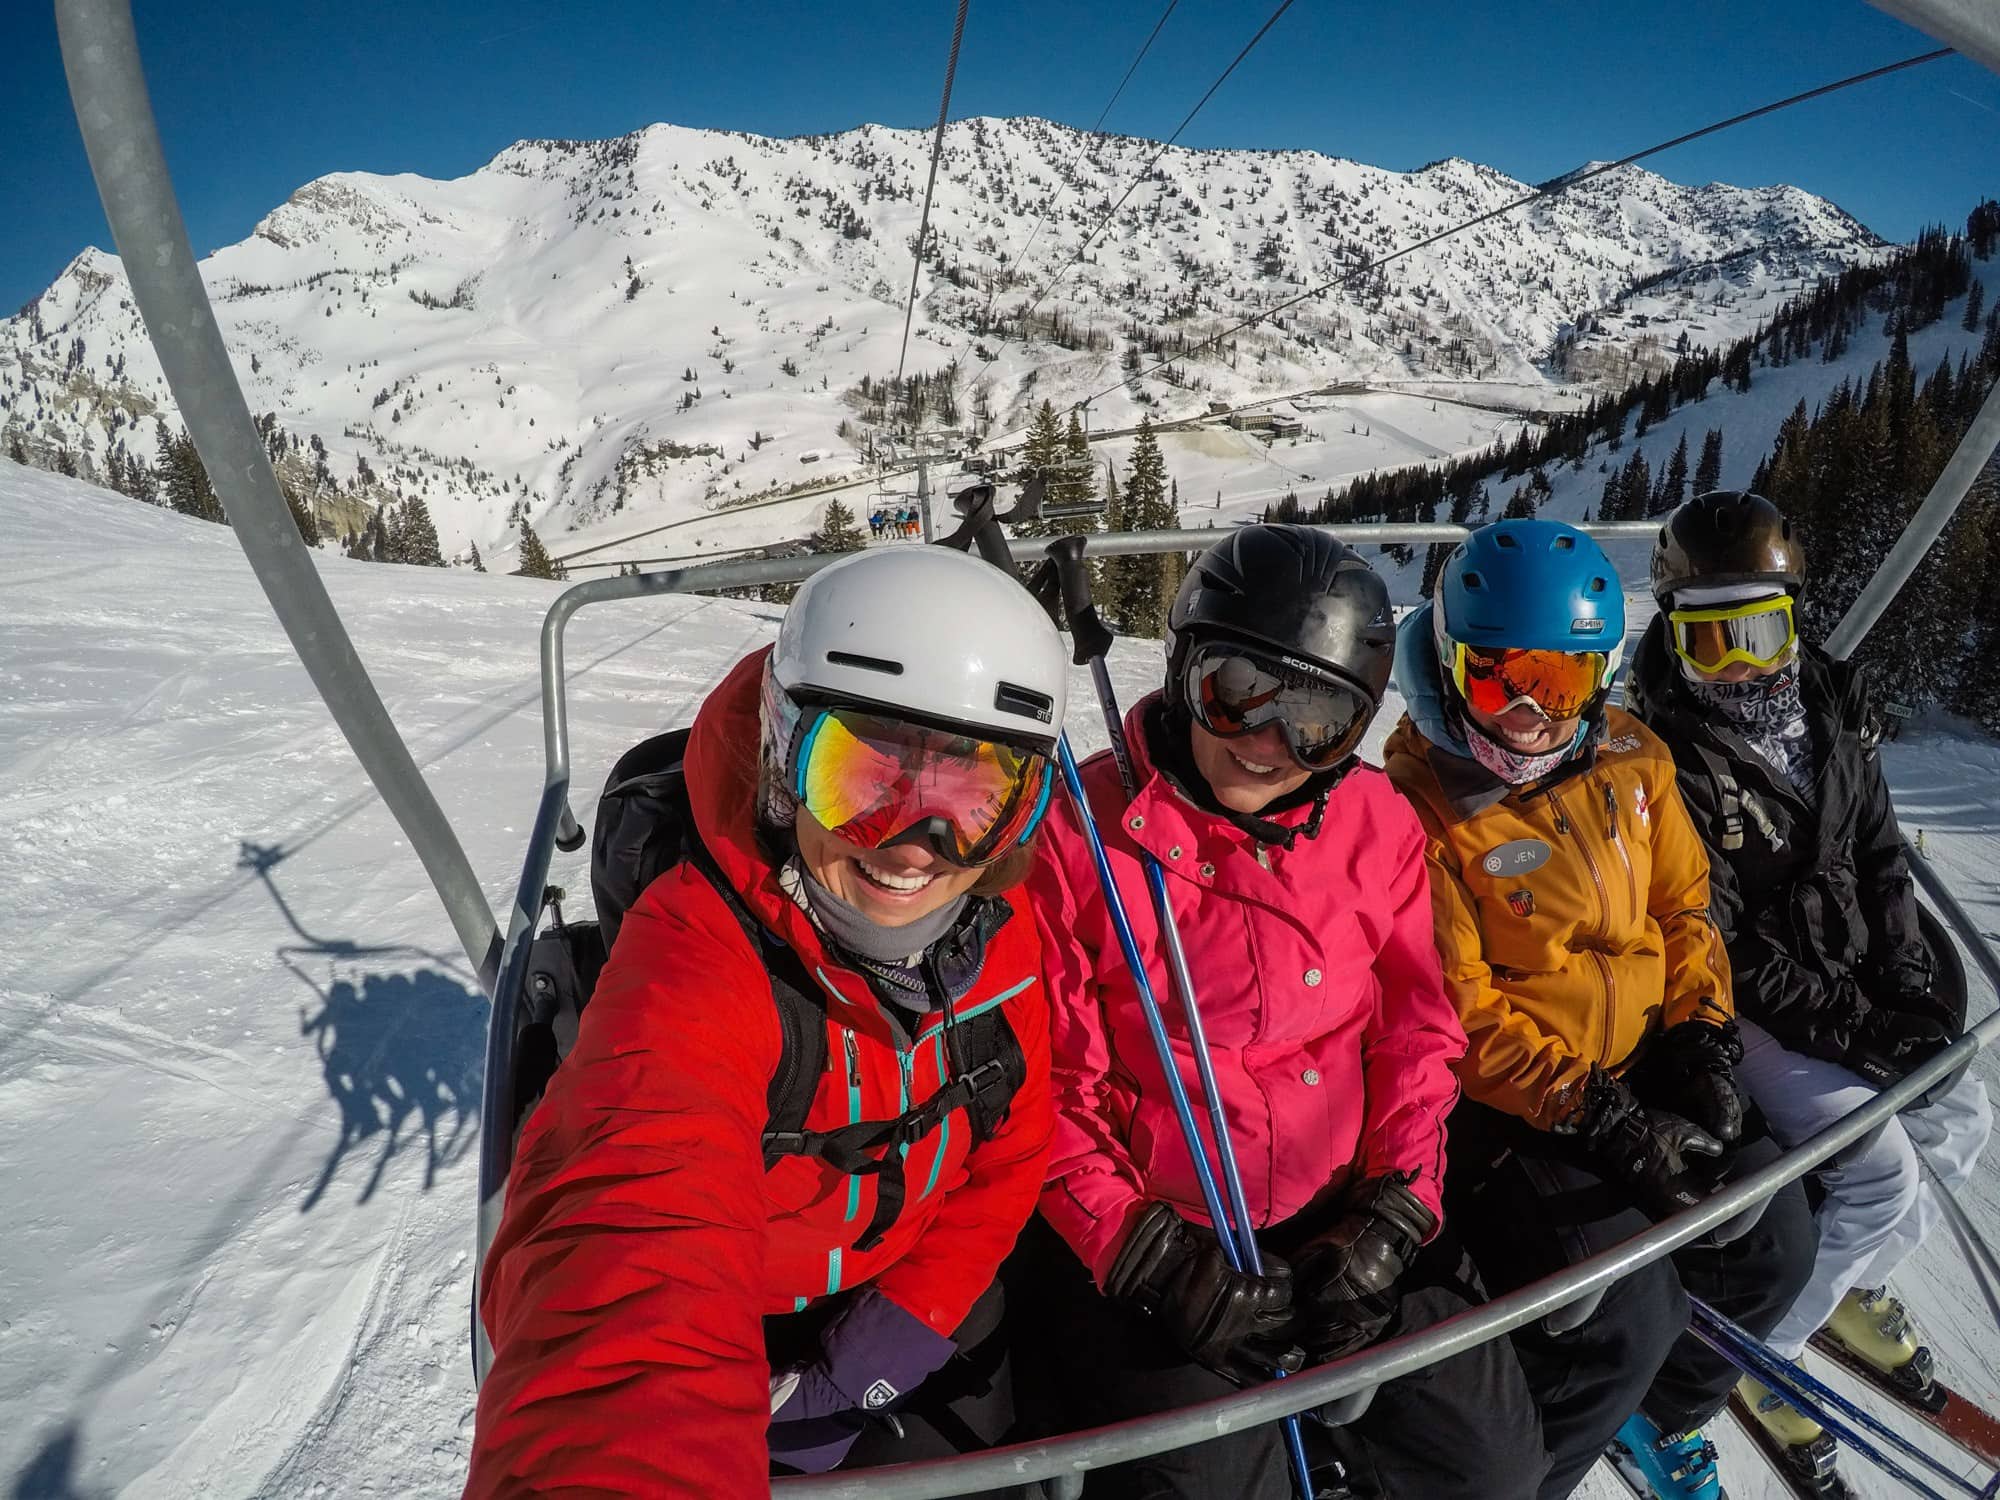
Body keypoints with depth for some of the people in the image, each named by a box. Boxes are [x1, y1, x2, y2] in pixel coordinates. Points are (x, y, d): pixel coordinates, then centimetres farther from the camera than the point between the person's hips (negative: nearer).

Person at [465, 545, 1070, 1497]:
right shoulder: (694, 963, -36)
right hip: (728, 1332, -4)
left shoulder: (996, 933, -17)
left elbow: (1006, 1158, -4)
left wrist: (891, 1345, -13)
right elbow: (636, 1257, -52)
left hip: (913, 1303, 5)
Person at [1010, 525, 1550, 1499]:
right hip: (1130, 1238, -3)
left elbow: (1416, 1035, 6)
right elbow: (1041, 1084, -9)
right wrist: (1144, 1252, -15)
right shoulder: (1079, 830, -12)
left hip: (1339, 1225, 4)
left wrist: (1389, 1218, -5)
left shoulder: (1377, 825, 1)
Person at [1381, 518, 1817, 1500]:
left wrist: (1703, 1041, -2)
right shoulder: (1420, 808, -19)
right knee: (1626, 1318, -17)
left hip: (1647, 1078, 7)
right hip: (1505, 1113, -7)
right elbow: (1456, 1016, -18)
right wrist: (1598, 1117, -20)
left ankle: (1662, 1409, 37)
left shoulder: (1630, 762, 2)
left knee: (1772, 1242, 7)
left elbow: (1683, 905, 11)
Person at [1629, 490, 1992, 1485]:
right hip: (1746, 1008, -7)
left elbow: (1879, 853, 7)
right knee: (1879, 1170, -15)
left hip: (1856, 984, 8)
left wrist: (1908, 983, -3)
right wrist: (1845, 1024, -19)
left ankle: (1849, 1282, 32)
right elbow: (1716, 942, -20)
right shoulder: (1666, 757, -23)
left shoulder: (1831, 703, -1)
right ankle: (1756, 1336, 8)